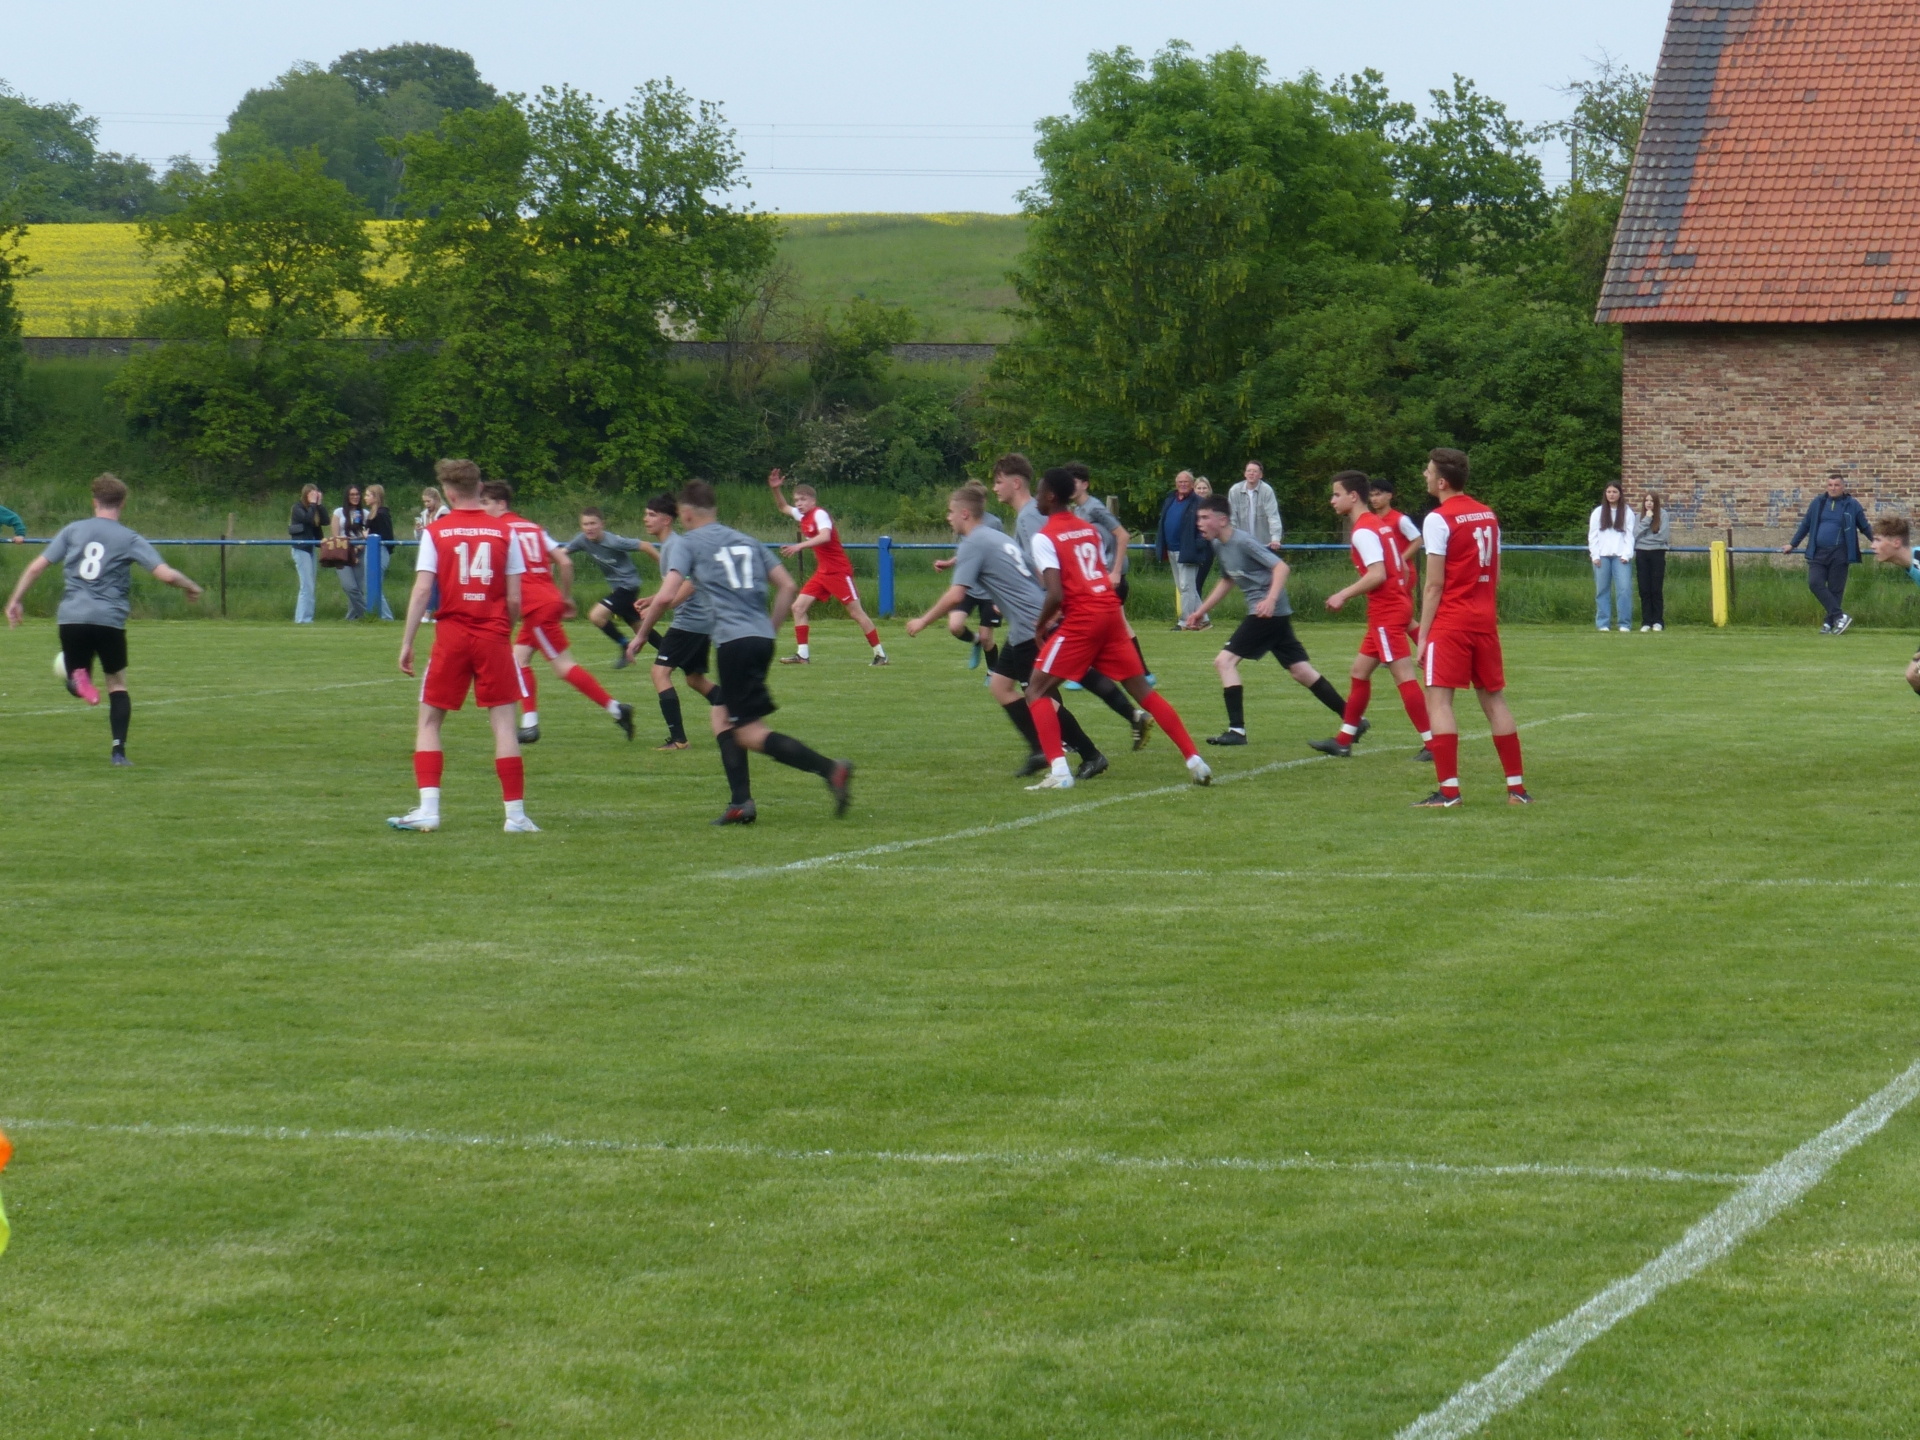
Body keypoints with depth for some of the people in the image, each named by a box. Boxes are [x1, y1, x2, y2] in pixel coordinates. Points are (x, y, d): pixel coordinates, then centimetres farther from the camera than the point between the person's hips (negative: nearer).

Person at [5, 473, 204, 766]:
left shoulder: (73, 531, 9)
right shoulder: (130, 539, 3)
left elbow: (36, 567, 7)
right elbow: (166, 574, -6)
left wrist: (15, 600, 18)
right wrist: (191, 588, 14)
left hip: (71, 618, 2)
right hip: (109, 620, -2)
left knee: (76, 686, 18)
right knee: (117, 684, 15)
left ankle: (77, 676, -19)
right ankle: (118, 751, 3)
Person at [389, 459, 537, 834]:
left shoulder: (436, 532, -1)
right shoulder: (504, 532, 2)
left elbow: (421, 590, -8)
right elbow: (515, 599, 0)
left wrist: (407, 642, -5)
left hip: (452, 636, -1)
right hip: (494, 637, 1)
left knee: (429, 722, 10)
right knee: (503, 722, 2)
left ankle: (428, 810, 1)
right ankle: (516, 814, -1)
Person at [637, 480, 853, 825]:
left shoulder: (689, 543, 3)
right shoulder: (747, 541, 21)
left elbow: (665, 597, -8)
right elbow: (788, 586, 15)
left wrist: (640, 636, 5)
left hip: (734, 641, -7)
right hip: (762, 638, 7)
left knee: (751, 734, -6)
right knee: (722, 718, 18)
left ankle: (830, 770, -21)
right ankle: (740, 803, 8)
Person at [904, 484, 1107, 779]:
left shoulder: (974, 544, -10)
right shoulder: (996, 537, 18)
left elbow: (955, 595, -17)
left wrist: (923, 621, -7)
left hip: (1032, 627, -10)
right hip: (1024, 629, 10)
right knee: (1000, 683, 13)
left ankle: (1091, 756, -1)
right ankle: (1038, 749, 10)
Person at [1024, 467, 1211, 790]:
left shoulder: (1045, 538, -7)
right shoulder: (1089, 530, 16)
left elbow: (1056, 594, -17)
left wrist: (1041, 627, 0)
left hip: (1082, 619, -7)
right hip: (1112, 612, 7)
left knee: (1037, 691, 2)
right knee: (1143, 690, 13)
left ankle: (1059, 772, -14)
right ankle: (1194, 760, 6)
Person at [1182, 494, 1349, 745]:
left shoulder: (1243, 542, -16)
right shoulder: (1219, 546, 12)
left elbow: (1280, 566, -20)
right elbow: (1227, 580, 28)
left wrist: (1271, 599, -33)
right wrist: (1202, 610, 26)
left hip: (1269, 612, -10)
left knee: (1225, 660, -11)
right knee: (1300, 670, 12)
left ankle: (1237, 729, -12)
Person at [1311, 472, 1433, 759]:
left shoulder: (1363, 531, -14)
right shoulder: (1380, 524, 15)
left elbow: (1378, 574, -23)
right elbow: (1402, 568, 17)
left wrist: (1344, 595, -16)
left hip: (1386, 613, -10)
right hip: (1396, 605, 10)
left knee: (1404, 676, -9)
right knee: (1360, 671, 16)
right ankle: (1343, 741, 22)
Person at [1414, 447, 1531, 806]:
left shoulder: (1439, 520, -10)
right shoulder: (1488, 515, 11)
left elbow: (1435, 584, -12)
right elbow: (1495, 574, 15)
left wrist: (1423, 633, -8)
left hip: (1450, 623, -7)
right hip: (1485, 622, 7)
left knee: (1439, 699, -6)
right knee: (1494, 698, 11)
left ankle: (1448, 790, -13)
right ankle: (1517, 786, 12)